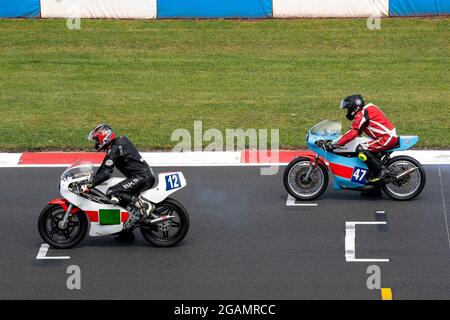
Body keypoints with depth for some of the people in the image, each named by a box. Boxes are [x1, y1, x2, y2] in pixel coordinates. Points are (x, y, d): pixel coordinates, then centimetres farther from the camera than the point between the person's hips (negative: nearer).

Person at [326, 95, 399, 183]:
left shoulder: (361, 114, -11)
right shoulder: (367, 110, 20)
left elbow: (353, 133, -18)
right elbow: (357, 131, 25)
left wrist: (335, 144, -18)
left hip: (387, 138, -11)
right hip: (392, 137, 11)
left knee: (361, 149, -17)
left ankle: (381, 170, -16)